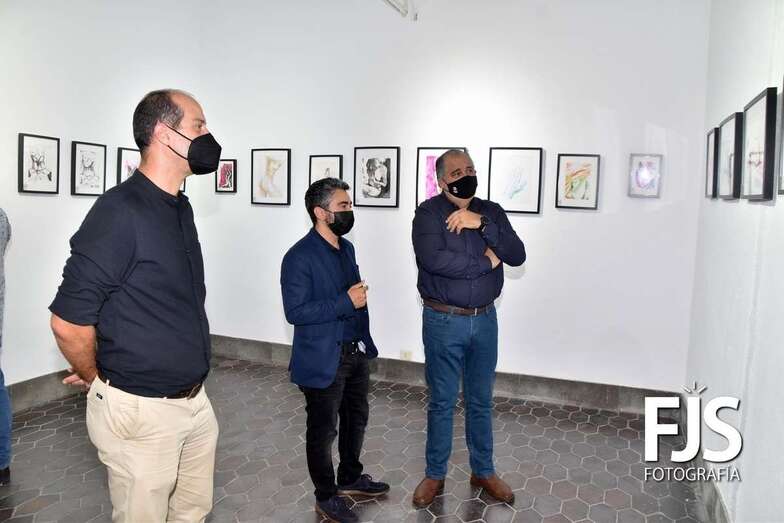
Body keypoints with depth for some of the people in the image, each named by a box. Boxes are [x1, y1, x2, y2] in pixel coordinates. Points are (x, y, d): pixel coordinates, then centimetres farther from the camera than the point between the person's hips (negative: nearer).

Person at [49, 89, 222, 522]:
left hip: (195, 401, 7)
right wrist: (97, 379, -2)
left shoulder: (181, 209, 6)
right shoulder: (119, 211, -20)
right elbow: (68, 321, -19)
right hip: (141, 412, -7)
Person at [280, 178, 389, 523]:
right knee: (323, 430, 9)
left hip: (356, 352, 8)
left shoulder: (346, 248, 7)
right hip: (323, 360, -8)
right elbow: (295, 312, -23)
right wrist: (346, 302, -25)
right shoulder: (299, 257, -18)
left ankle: (350, 478, 44)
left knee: (357, 418, 22)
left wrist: (365, 340, 15)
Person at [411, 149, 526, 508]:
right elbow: (433, 259, -27)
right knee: (442, 402, 9)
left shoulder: (491, 211, 4)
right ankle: (435, 474, 28)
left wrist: (482, 224, -20)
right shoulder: (429, 212, -10)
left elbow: (517, 256, -7)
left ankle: (483, 471, 35)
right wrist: (486, 262, -16)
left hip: (484, 320, 4)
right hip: (443, 321, -4)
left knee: (481, 400, 16)